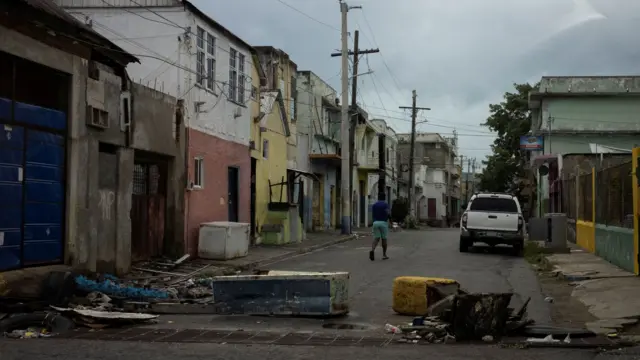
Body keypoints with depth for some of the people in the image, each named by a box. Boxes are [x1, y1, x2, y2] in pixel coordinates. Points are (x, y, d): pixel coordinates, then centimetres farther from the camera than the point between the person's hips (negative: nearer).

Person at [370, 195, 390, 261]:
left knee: (376, 239, 1)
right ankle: (384, 255, 14)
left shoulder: (374, 205, 12)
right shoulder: (385, 204, -3)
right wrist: (389, 215, 8)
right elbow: (388, 214, -15)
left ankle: (372, 250, -27)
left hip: (375, 223, 3)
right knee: (384, 239, 9)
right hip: (383, 223, -3)